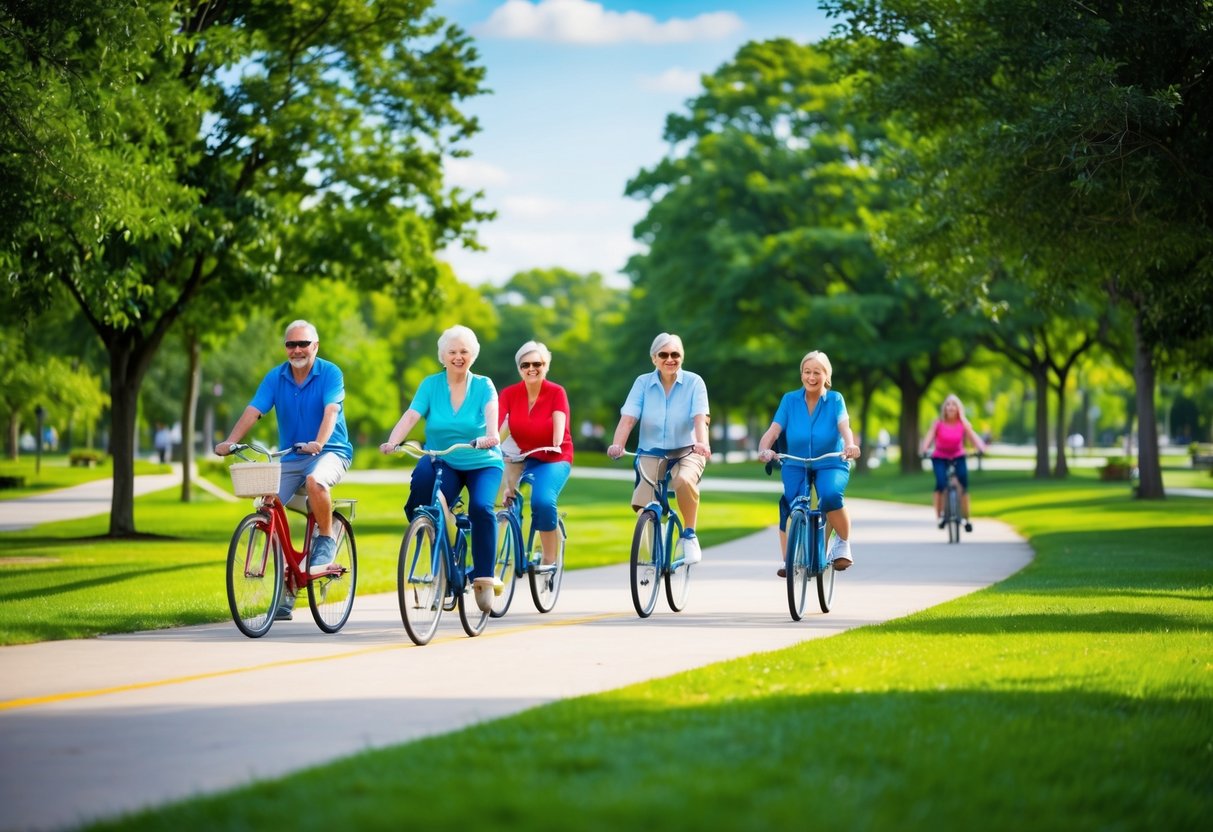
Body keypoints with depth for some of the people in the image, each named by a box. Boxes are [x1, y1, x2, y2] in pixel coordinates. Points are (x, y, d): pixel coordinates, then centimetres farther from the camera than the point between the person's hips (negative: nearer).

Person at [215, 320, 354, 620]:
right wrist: (230, 441, -23)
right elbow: (253, 411, -8)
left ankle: (326, 541, -12)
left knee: (315, 480, -38)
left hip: (330, 452, -4)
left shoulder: (330, 373, -8)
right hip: (289, 457, 5)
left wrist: (319, 442, -40)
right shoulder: (275, 377, 2)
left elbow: (331, 410, -23)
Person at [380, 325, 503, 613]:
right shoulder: (431, 384, 0)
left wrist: (491, 435, -46)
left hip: (483, 463, -1)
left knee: (481, 507, -28)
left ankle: (484, 578, -19)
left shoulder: (483, 385, -4)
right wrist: (392, 441, -32)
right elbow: (411, 415, -13)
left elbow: (491, 411, -24)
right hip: (443, 463, 1)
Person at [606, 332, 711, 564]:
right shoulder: (643, 383, -3)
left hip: (686, 452, -2)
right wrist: (617, 445, -31)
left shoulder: (694, 382, -6)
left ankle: (689, 535, -14)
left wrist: (702, 443, -39)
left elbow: (700, 418, -18)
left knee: (684, 480, -35)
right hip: (651, 453, 2)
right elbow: (627, 418, -13)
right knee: (644, 507, -14)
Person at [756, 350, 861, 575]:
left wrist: (850, 445, -45)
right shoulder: (790, 400, -2)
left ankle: (843, 543, -7)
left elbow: (844, 426, -22)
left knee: (831, 495, -33)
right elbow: (773, 431, -13)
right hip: (795, 465, 1)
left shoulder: (835, 400, -4)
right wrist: (764, 450, -35)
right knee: (788, 504, -27)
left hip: (830, 465, -1)